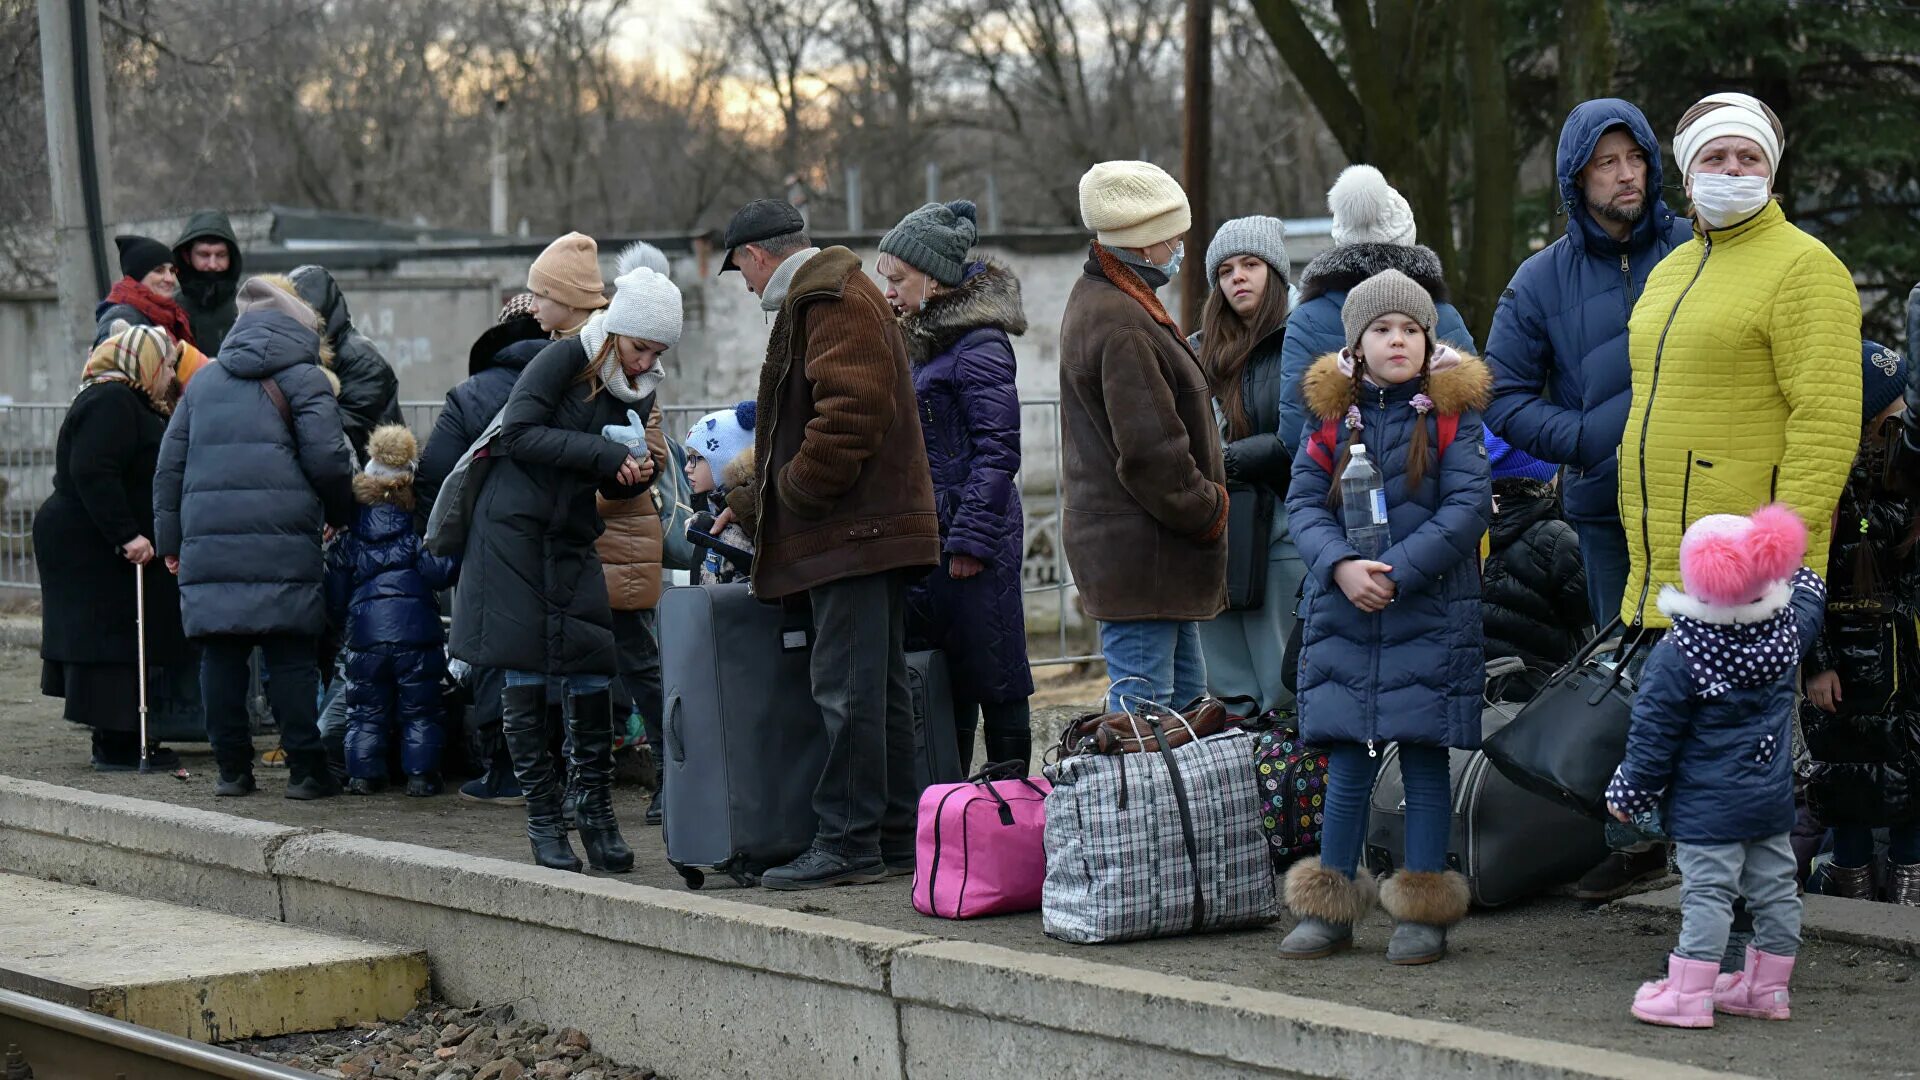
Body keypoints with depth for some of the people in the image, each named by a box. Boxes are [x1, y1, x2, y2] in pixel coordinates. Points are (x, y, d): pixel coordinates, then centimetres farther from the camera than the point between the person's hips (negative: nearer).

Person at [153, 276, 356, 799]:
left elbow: (170, 465, 18)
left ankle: (232, 769, 9)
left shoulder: (204, 380, 19)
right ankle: (305, 770, 0)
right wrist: (340, 514, 12)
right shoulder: (304, 377, 3)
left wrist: (170, 540, 22)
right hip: (282, 541, -4)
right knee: (292, 657, 0)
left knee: (221, 656, 6)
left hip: (207, 541, 4)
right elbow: (327, 458, -6)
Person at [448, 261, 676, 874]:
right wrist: (602, 454, -24)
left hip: (572, 539, 5)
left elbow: (612, 487, 13)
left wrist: (634, 476, -10)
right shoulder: (565, 359, -11)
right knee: (525, 675, -3)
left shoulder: (640, 392, 8)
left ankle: (596, 809, 8)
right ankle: (543, 816, 5)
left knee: (592, 673, -3)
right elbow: (519, 434, -20)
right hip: (513, 529, -5)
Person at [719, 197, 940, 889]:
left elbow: (850, 413, -22)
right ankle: (895, 839, 16)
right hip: (871, 530, 11)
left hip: (852, 531, -11)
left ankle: (848, 844, -7)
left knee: (847, 690, -9)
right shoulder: (837, 294, 24)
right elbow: (798, 421, 29)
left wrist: (795, 491, -14)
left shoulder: (832, 302, -11)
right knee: (880, 688, 12)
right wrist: (758, 493, 25)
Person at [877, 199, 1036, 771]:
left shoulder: (979, 344, -12)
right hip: (925, 538, 9)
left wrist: (971, 540, -19)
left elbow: (997, 449, -16)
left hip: (973, 536, -9)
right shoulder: (922, 341, 16)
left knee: (992, 680, -2)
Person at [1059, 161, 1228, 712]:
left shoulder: (1096, 300, 16)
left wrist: (1202, 506, 17)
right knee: (1142, 698, -8)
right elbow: (1151, 454, -23)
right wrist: (1208, 511, -9)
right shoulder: (1123, 327, -20)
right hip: (1142, 556, -11)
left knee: (1185, 694, 16)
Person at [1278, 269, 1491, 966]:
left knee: (1424, 759, 2)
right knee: (1347, 764, 7)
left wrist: (1395, 570, -17)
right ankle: (1331, 909, 16)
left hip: (1430, 614, -2)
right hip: (1342, 615, 2)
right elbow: (1304, 502, 3)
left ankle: (1424, 914, 10)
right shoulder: (1333, 413, 6)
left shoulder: (1453, 413, -2)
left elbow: (1467, 509, -9)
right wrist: (1342, 566, -14)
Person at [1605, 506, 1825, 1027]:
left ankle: (1689, 994, -2)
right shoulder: (1787, 630, -2)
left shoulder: (1674, 658, -17)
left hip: (1708, 808, -6)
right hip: (1774, 801, 6)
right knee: (1775, 890, 12)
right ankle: (1767, 987, 22)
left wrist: (1626, 793, 0)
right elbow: (1809, 591, 22)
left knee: (1707, 895, -5)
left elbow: (1653, 740, -12)